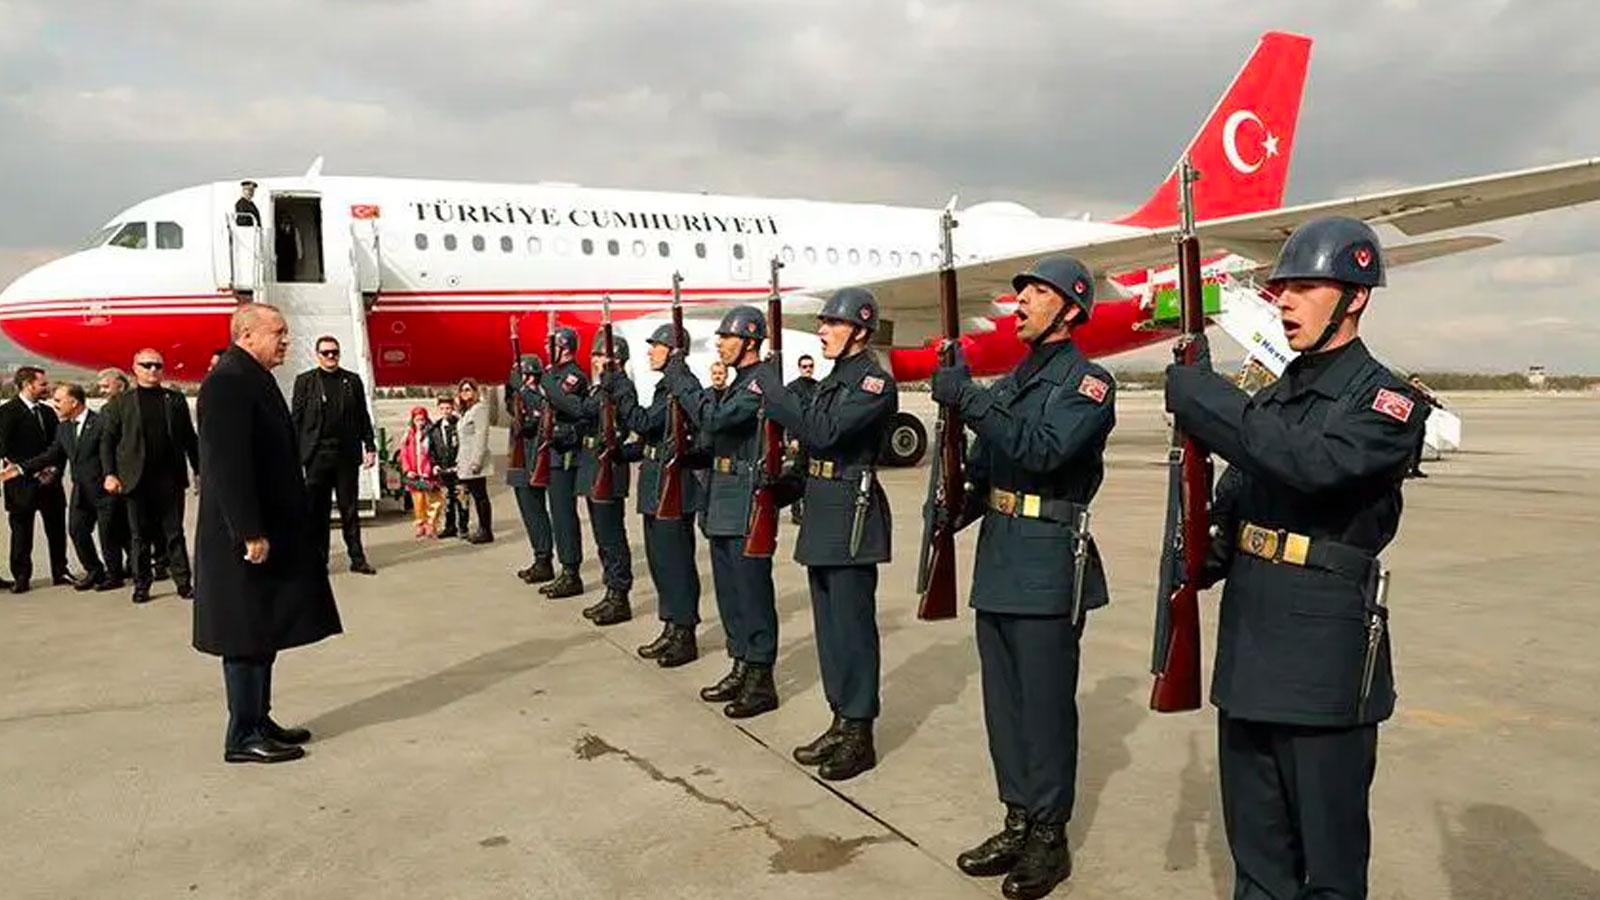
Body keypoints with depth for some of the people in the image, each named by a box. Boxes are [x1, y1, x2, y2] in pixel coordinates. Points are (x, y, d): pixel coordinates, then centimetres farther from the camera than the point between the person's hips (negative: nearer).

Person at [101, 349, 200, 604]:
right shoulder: (121, 403, 6)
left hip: (171, 477, 1)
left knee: (174, 533, 4)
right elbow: (107, 441, 5)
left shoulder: (175, 400, 9)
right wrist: (109, 474, -5)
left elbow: (189, 438, 8)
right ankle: (142, 584, 14)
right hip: (137, 478, 0)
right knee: (140, 535, 6)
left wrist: (198, 470, 3)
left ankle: (183, 581, 7)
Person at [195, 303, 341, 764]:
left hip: (271, 531, 10)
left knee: (265, 634, 16)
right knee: (247, 638, -1)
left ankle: (259, 722, 25)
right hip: (248, 537, -10)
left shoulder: (255, 380, 15)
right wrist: (251, 533, -23)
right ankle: (243, 736, 8)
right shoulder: (227, 382, -16)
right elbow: (227, 465, -22)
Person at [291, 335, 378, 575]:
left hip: (347, 454, 2)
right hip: (317, 454, -1)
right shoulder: (305, 381, 5)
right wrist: (295, 452, -4)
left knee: (350, 509, 6)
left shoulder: (352, 380, 10)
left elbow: (363, 416, 11)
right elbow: (296, 418, 2)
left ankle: (357, 558, 10)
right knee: (317, 510, 3)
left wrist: (370, 446, 5)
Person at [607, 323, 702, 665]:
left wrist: (620, 390, -13)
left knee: (675, 559, -3)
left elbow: (643, 422, -22)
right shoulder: (665, 386, 15)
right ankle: (671, 629, 25)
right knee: (659, 557, 15)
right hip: (657, 485, 10)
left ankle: (685, 636, 6)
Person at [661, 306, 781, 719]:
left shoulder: (760, 382, -14)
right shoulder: (738, 382, 17)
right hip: (723, 504, 10)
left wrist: (682, 381, -18)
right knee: (728, 592, 16)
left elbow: (714, 419, -26)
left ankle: (761, 681, 5)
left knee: (751, 592, -3)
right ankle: (741, 668, 27)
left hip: (746, 505, -10)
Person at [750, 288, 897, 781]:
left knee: (851, 625, -2)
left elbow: (823, 431, -25)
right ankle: (841, 722, 25)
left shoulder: (876, 382, -13)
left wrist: (774, 389, -19)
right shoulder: (831, 379, 15)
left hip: (852, 516, -9)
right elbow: (805, 433, 15)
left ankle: (859, 735, 8)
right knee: (829, 623, 14)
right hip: (821, 516, 9)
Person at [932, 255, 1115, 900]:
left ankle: (1049, 838, 15)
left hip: (1049, 563, -8)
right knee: (1003, 700, 14)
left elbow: (1044, 448, -25)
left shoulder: (1087, 382, -8)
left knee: (1045, 704, 1)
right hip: (997, 558, 8)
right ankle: (1018, 822, 27)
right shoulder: (1010, 380, 16)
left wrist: (968, 399, -28)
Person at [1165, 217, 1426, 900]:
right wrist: (1202, 555, -6)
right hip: (1248, 647, 7)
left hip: (1325, 655, -7)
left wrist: (1201, 398, -25)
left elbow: (1314, 462, -30)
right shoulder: (1273, 397, 12)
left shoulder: (1386, 401, -10)